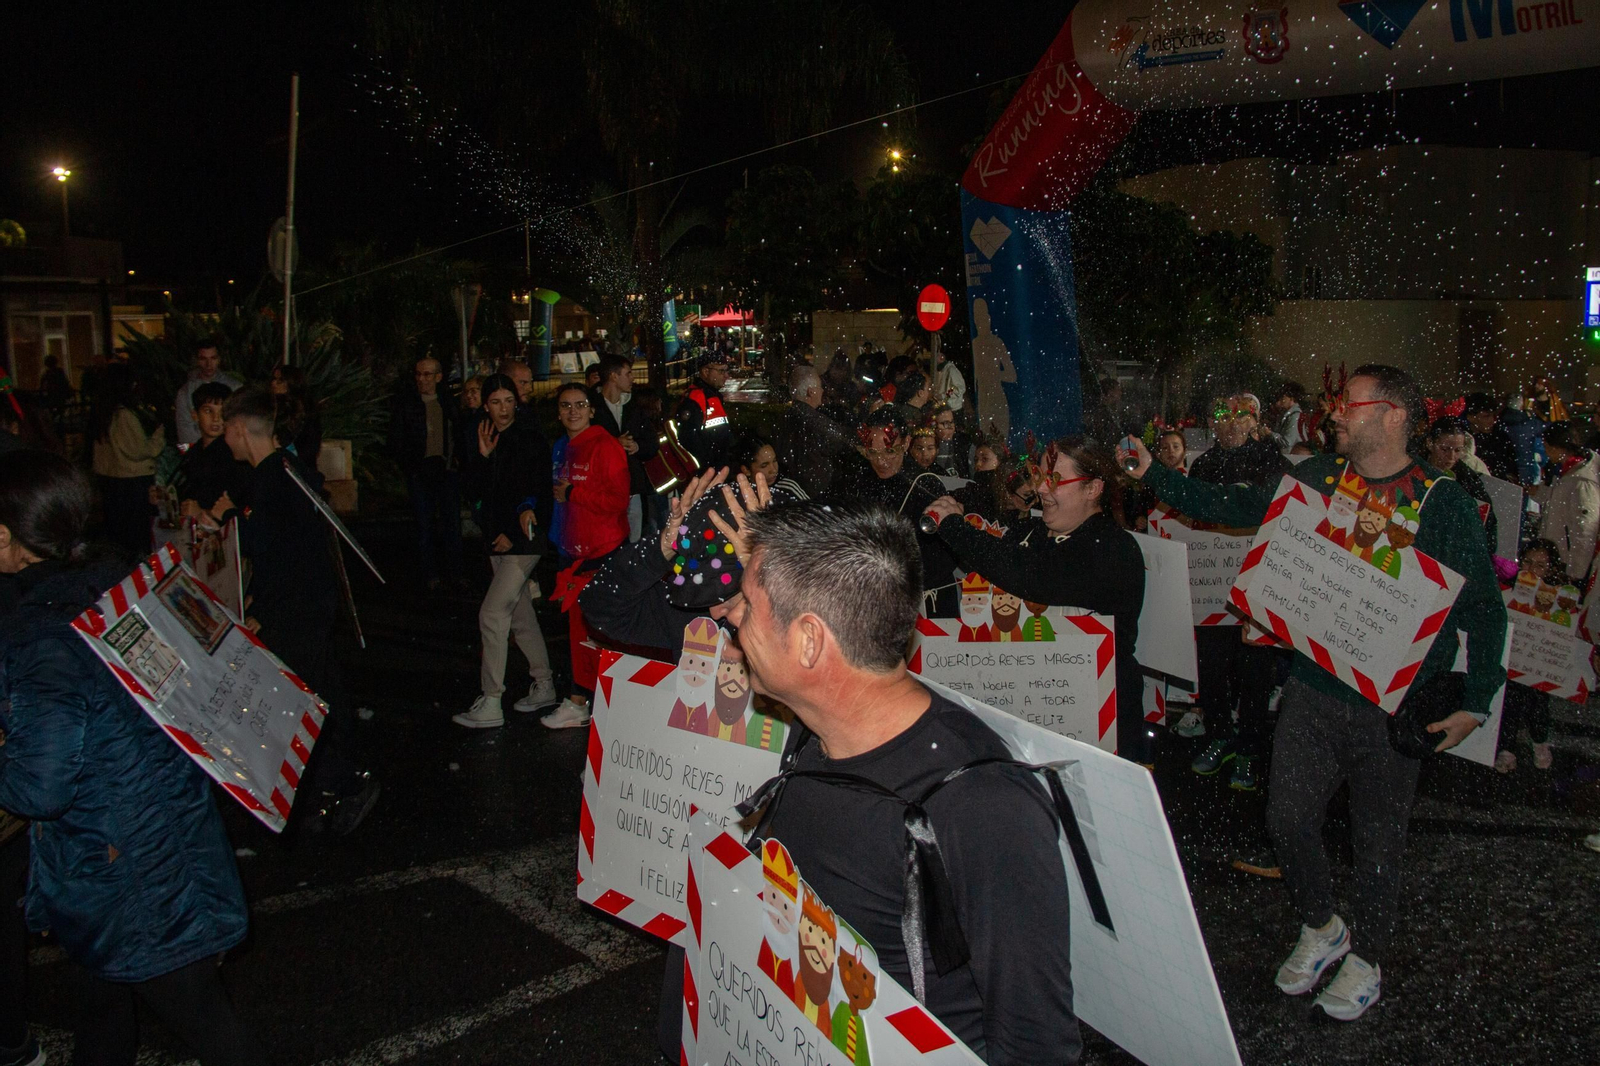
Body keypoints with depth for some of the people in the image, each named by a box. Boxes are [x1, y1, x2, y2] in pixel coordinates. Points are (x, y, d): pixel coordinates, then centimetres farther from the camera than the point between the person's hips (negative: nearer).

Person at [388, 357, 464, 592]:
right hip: (419, 471, -2)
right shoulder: (403, 401, 5)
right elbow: (395, 440, 4)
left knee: (452, 521, 0)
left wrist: (456, 459, 3)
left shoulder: (447, 403, 13)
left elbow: (458, 436, 18)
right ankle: (431, 576, 5)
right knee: (424, 523, 0)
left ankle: (454, 574, 6)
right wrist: (408, 466, -5)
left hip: (446, 468, 2)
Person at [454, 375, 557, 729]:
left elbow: (537, 493, -12)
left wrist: (512, 534, -17)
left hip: (523, 540, -7)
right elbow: (474, 491, 5)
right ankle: (543, 686, 26)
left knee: (492, 613, -12)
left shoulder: (530, 439, -8)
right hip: (498, 540, 8)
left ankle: (490, 705, -8)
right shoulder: (486, 440, 11)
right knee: (520, 615, 14)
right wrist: (483, 456, -8)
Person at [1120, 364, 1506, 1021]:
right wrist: (1153, 475, 3)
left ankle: (1366, 955, 34)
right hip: (1312, 687, 3)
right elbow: (1230, 507, 11)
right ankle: (1321, 928, 34)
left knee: (1377, 836, 10)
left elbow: (1483, 606, -3)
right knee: (1289, 818, 6)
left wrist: (1476, 702, -5)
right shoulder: (1314, 479, 3)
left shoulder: (1443, 501, -8)